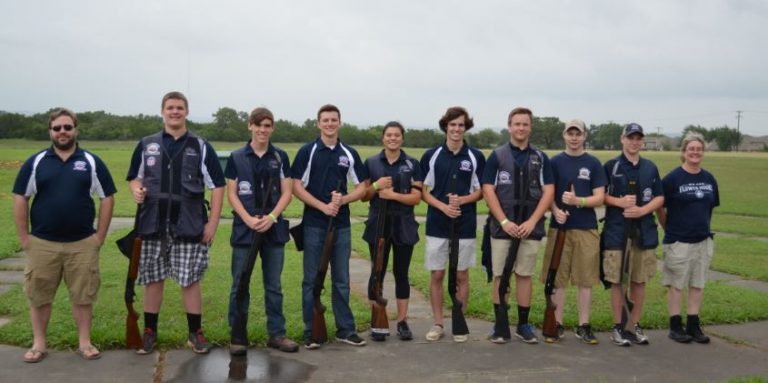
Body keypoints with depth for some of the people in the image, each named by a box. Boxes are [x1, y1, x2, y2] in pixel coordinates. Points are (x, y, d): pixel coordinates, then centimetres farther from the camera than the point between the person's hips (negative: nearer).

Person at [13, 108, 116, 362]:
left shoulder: (91, 162, 3)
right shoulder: (36, 162, 3)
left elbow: (107, 198, 4)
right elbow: (20, 199, 5)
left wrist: (100, 236, 0)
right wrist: (24, 238, 0)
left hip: (82, 244, 0)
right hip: (42, 244, 1)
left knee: (83, 296, 7)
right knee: (39, 296, 9)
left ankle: (85, 343, 19)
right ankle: (38, 344, 23)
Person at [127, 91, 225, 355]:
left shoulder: (201, 147, 3)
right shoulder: (146, 145, 8)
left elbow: (217, 185, 3)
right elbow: (134, 177, 17)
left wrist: (212, 222, -4)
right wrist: (136, 190, -8)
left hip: (189, 226, -2)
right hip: (153, 225, 2)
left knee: (190, 280, 2)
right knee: (153, 279, 9)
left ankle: (195, 333, 14)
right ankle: (150, 332, 22)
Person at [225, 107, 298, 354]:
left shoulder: (280, 157, 6)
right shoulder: (236, 157, 2)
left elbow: (287, 192, 2)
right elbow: (231, 194, 0)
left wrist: (272, 217, -13)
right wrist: (248, 219, -15)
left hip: (273, 229, 1)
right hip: (244, 229, -1)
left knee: (273, 285, 9)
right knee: (240, 285, 3)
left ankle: (277, 334, 17)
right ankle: (237, 336, 12)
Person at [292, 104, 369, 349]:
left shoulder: (349, 154, 8)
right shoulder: (308, 152, -1)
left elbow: (362, 187, 9)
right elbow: (296, 187, -6)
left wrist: (343, 199, -10)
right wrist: (323, 206, -16)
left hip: (341, 225, 3)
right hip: (314, 225, -3)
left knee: (341, 280, 9)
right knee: (312, 280, 3)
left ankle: (345, 330, 17)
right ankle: (311, 331, 11)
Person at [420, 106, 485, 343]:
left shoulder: (476, 157, 2)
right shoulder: (431, 155, 1)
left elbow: (481, 191, 6)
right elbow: (422, 190, 3)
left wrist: (462, 200, -14)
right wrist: (442, 206, -13)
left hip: (465, 225, 0)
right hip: (437, 224, 0)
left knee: (461, 275, 7)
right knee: (436, 275, 4)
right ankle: (438, 324, 15)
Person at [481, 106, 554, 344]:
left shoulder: (541, 158, 7)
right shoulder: (497, 156, 1)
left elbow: (548, 192, 2)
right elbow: (488, 191, -5)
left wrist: (532, 222, -9)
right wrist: (504, 222, -13)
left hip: (530, 228, 2)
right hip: (502, 227, -1)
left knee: (524, 275, 8)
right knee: (500, 276, 1)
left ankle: (523, 324, 17)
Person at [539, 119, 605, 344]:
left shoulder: (593, 164, 5)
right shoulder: (555, 162, 6)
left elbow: (599, 198, 0)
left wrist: (577, 201, -18)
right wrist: (556, 211, -15)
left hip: (587, 229, 0)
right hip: (559, 227, 0)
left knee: (585, 279, 5)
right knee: (557, 278, 3)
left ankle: (583, 326, 15)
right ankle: (557, 324, 13)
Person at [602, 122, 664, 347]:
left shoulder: (651, 168, 11)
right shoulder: (610, 166, 1)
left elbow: (659, 198, 9)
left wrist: (642, 210, -8)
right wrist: (619, 202, -15)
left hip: (644, 231, 3)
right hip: (616, 231, -3)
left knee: (639, 280, 8)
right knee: (617, 280, 0)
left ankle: (636, 326, 19)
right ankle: (618, 327, 9)